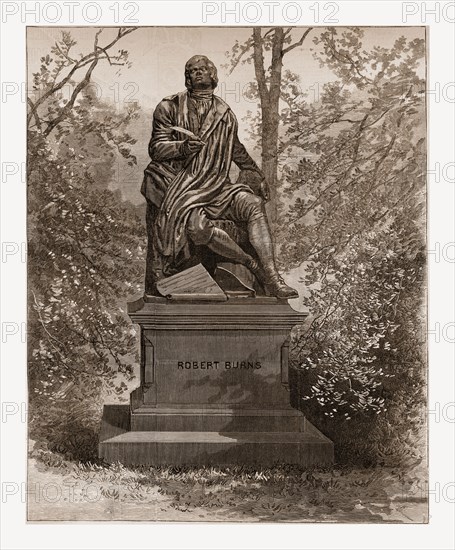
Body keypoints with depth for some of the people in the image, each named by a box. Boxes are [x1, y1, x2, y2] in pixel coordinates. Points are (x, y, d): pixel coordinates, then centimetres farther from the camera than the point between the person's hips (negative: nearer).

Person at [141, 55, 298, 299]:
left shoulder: (224, 113, 16)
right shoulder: (170, 107, 4)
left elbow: (236, 149, 31)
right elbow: (156, 148, -3)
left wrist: (257, 175, 33)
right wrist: (183, 148, -23)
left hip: (216, 186, 4)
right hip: (177, 186, -3)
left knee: (254, 204, -24)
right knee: (198, 226, -35)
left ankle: (272, 280, -28)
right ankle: (252, 264, -16)